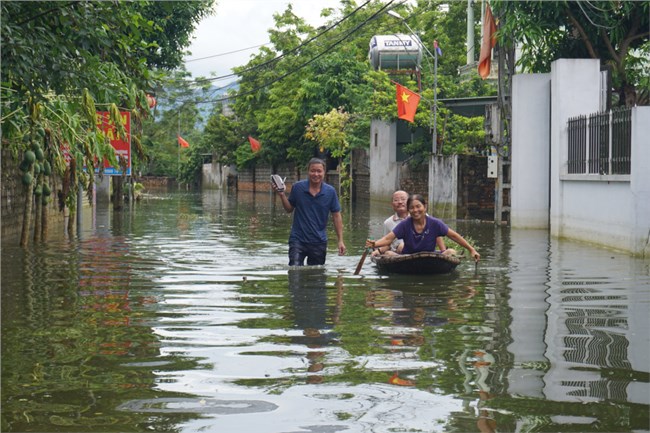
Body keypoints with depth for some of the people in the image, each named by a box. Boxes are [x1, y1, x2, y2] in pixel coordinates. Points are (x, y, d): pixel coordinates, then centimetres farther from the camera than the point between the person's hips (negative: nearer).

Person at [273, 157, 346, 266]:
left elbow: (336, 216, 4)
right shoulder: (298, 187, -3)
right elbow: (289, 209, 9)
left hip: (319, 241, 2)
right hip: (298, 239, -2)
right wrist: (282, 195, -9)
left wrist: (340, 240, 0)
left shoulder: (330, 192, -2)